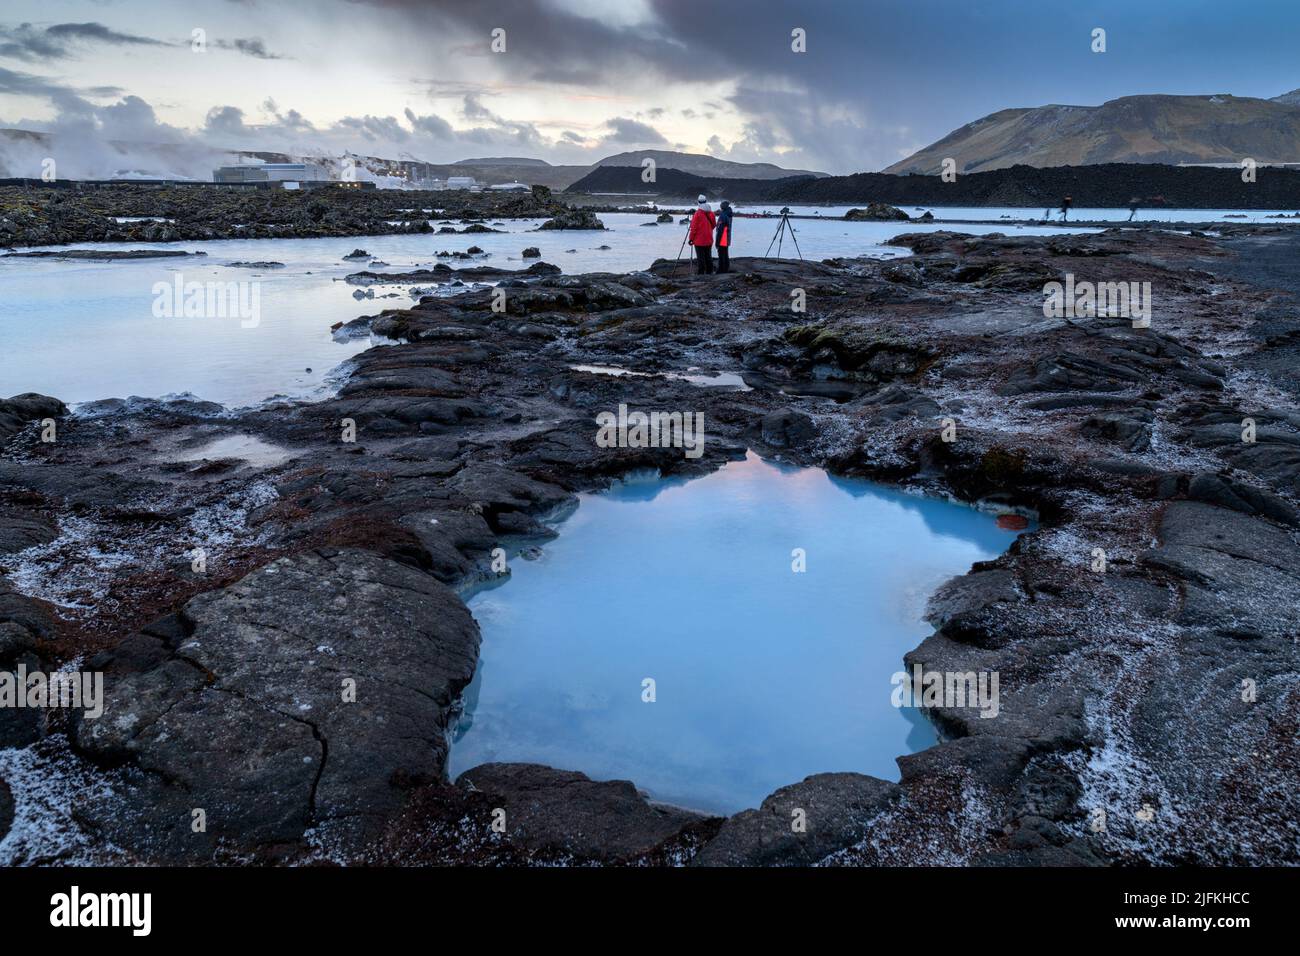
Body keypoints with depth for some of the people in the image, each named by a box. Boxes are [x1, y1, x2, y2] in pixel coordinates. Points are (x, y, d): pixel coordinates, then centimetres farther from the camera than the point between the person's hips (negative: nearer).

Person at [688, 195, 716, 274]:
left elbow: (693, 227, -13)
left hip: (699, 240, -6)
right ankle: (709, 272, 15)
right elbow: (714, 225, 15)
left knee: (700, 258, -4)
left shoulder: (698, 214, -14)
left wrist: (691, 238, -6)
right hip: (709, 240, 6)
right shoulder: (711, 213, 4)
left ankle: (700, 273, -4)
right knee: (708, 256, 12)